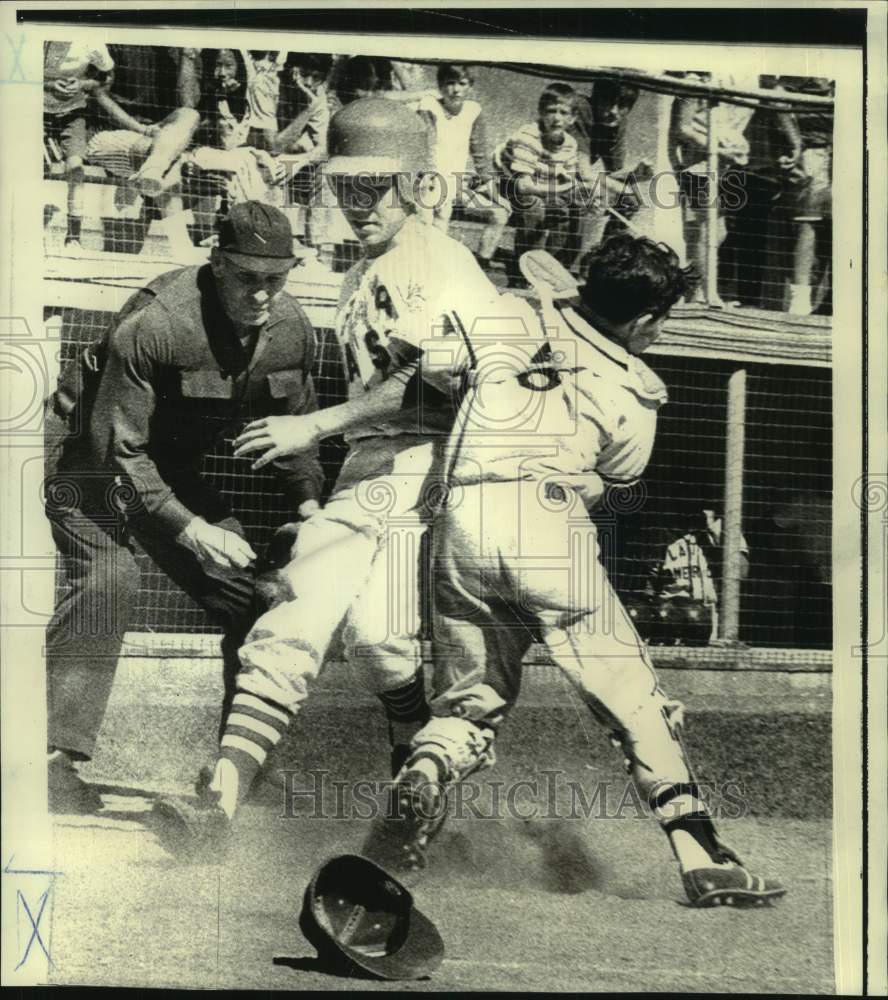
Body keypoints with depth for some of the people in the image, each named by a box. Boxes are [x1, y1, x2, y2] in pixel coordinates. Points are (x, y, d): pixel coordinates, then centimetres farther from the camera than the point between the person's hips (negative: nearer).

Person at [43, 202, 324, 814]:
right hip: (91, 453, -6)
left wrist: (309, 504, -9)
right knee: (109, 577, -29)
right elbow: (116, 447, -28)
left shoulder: (294, 330, -10)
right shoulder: (153, 325, -31)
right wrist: (188, 526, -32)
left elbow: (295, 424, 6)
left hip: (171, 465, 6)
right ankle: (57, 757, -24)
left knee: (247, 590, -1)